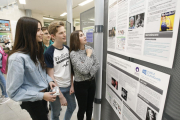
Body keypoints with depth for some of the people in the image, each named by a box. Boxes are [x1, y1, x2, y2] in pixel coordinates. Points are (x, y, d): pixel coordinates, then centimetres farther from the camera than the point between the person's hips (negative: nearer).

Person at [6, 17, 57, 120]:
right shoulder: (18, 58, -27)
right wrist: (41, 96, -24)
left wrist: (49, 80, -6)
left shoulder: (37, 51, -2)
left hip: (44, 92, 7)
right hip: (32, 101, -7)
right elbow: (14, 91, -23)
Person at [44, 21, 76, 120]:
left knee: (72, 107, 24)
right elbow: (51, 76, -17)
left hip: (69, 86, 6)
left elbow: (70, 68, 5)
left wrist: (72, 85, 0)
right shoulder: (49, 53, -18)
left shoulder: (67, 49, -1)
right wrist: (61, 96, -15)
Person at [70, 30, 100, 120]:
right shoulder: (73, 53, -20)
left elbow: (97, 64, -1)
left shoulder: (89, 49, -2)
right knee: (82, 108, 15)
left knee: (90, 106, 23)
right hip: (81, 84, -5)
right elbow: (84, 70, -29)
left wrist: (90, 73, -15)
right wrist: (88, 55, -20)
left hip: (92, 81, 5)